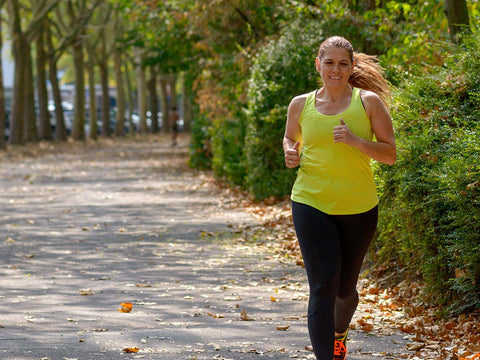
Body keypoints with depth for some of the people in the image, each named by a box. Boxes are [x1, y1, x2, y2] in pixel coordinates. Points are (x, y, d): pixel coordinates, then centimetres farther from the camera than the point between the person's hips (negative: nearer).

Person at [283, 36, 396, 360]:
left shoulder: (368, 101, -2)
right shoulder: (301, 105, 3)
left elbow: (390, 154, -4)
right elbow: (290, 137, 23)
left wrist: (355, 140, -20)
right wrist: (290, 153, -1)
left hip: (359, 208, 0)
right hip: (311, 203, 0)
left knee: (345, 288, 15)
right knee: (323, 284, -15)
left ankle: (340, 331, 48)